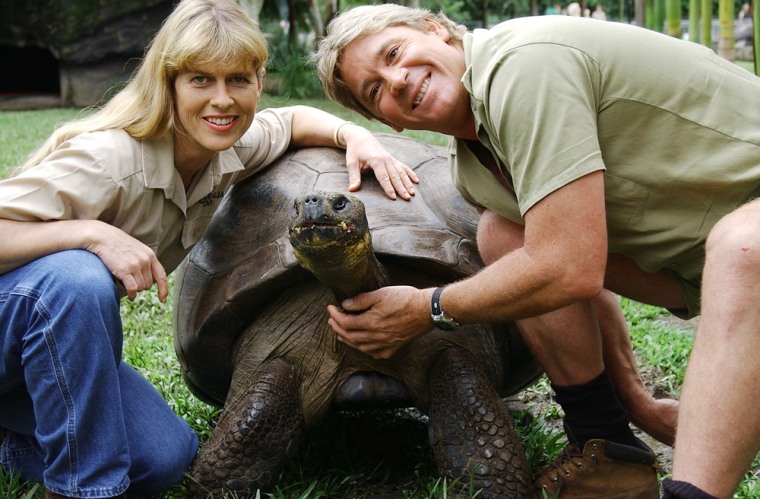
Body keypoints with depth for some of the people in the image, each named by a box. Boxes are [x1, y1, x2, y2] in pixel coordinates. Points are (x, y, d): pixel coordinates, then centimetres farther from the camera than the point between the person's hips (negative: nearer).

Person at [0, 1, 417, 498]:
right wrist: (91, 234, -45)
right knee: (76, 276, -42)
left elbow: (295, 119, 11)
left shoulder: (227, 151, -8)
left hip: (62, 339, 7)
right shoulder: (108, 159, -32)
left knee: (166, 457, -11)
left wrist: (355, 135, -8)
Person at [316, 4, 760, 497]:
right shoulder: (472, 163, 3)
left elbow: (571, 271, -29)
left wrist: (426, 310, -14)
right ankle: (607, 451, 0)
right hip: (686, 250, 8)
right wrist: (633, 400, 10)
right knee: (504, 232, -2)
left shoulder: (524, 63, -25)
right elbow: (580, 267, 13)